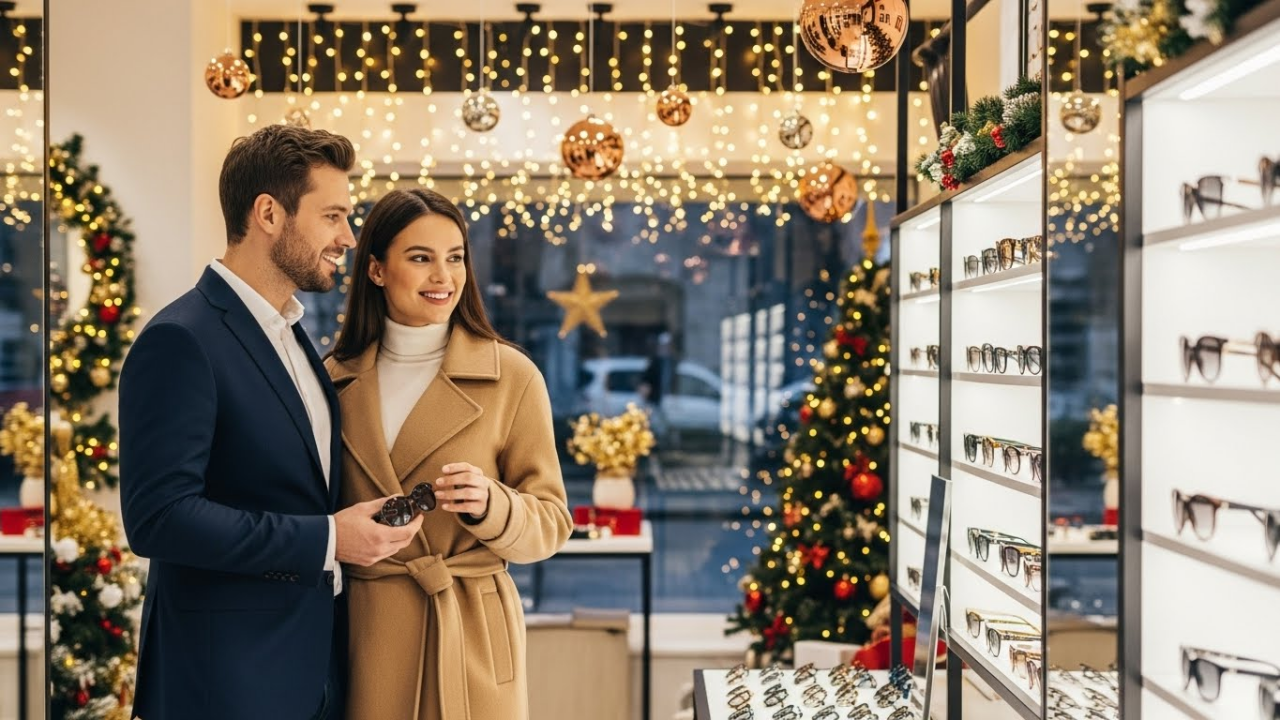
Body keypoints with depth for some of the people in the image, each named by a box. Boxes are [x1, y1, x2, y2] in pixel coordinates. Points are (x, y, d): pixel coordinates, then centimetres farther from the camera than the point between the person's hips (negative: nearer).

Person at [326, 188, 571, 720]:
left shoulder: (512, 376, -6)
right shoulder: (337, 379, 4)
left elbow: (550, 525, -5)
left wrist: (490, 506, -22)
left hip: (472, 634, -2)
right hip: (362, 633, 2)